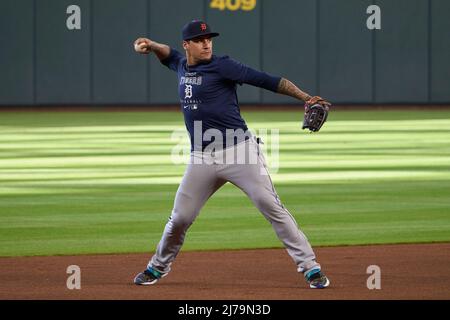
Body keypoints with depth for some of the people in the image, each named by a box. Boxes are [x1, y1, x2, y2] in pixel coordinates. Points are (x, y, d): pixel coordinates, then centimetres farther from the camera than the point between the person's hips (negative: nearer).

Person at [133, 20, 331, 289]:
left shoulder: (221, 66, -7)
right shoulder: (182, 66, 13)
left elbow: (265, 80, -14)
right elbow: (168, 54, 37)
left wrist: (306, 97, -22)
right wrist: (150, 45, 15)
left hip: (239, 150, -5)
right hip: (202, 159, 5)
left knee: (271, 206, -14)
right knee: (180, 218, 7)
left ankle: (310, 268, -13)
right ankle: (158, 268, 31)